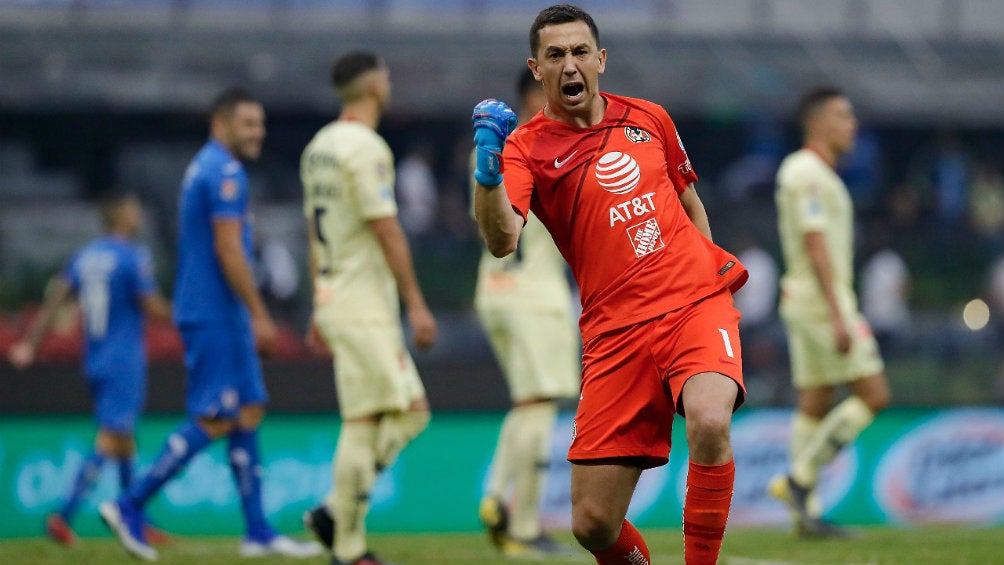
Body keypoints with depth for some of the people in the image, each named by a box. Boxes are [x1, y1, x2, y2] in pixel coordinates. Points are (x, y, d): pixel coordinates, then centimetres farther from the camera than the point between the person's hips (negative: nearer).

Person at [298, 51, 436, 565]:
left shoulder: (318, 147, 16)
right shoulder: (365, 147, -13)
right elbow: (386, 231, -17)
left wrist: (320, 308, 23)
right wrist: (416, 303, -15)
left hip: (333, 297, 10)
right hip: (364, 305, -10)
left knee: (412, 413, 9)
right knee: (362, 423, -8)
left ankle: (336, 514, 5)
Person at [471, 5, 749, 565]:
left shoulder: (649, 118, 11)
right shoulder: (527, 146, -1)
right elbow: (502, 240, -20)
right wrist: (488, 166, -35)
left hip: (697, 302, 1)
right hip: (617, 330, -1)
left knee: (709, 422, -32)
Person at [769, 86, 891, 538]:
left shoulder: (812, 174, 18)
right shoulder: (809, 174, -15)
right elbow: (815, 246, -22)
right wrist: (838, 317, -25)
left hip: (806, 302, 10)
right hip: (823, 301, -10)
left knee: (815, 405, 7)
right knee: (873, 395, -8)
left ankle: (805, 514, 4)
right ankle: (799, 477, -9)